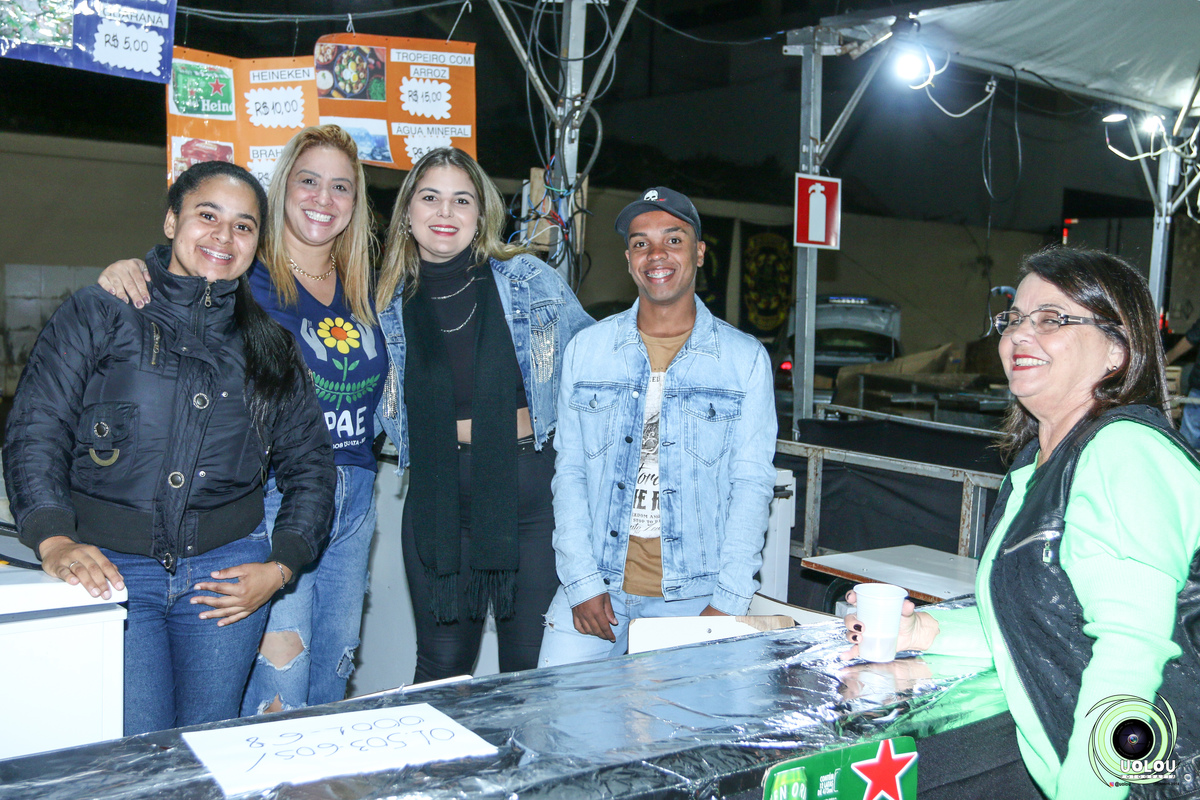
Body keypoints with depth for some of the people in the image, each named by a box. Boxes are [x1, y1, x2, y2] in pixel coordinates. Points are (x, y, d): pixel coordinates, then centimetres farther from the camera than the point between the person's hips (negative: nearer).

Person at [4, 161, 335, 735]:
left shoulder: (269, 346, 10)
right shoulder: (98, 315, 3)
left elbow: (308, 463, 12)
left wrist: (280, 567, 1)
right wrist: (54, 541, -19)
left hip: (226, 567, 2)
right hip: (109, 567, -2)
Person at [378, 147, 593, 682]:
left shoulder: (527, 280, -2)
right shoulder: (392, 304, 5)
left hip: (529, 483, -2)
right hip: (439, 493, 2)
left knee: (532, 666, 7)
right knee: (442, 664, 11)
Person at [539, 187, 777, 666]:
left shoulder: (745, 359, 2)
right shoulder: (586, 349, 6)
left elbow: (752, 482, 0)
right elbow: (569, 471, 4)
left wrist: (729, 602, -9)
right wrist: (583, 581, -6)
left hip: (694, 592, -1)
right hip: (596, 580, 1)